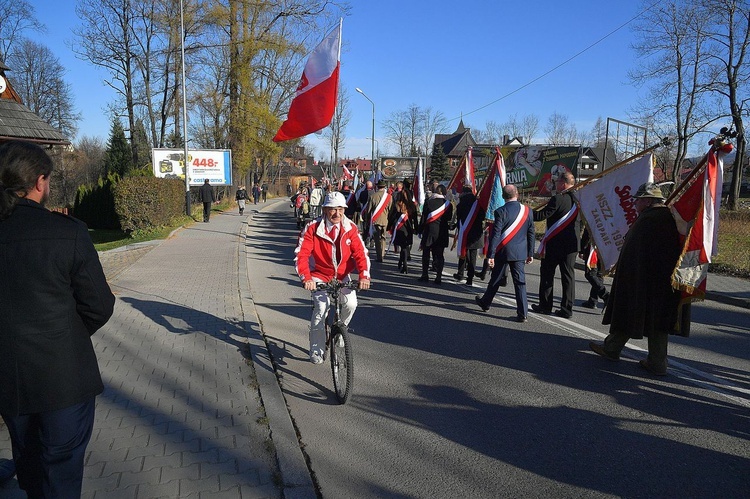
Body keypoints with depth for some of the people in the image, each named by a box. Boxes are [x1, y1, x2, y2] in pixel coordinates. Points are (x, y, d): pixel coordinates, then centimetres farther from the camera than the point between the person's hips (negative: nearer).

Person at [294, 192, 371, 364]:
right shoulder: (313, 228, -16)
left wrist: (364, 275, -29)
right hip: (320, 275, -2)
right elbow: (301, 254, -20)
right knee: (321, 308, -21)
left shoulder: (350, 228, -8)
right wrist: (306, 278, -34)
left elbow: (360, 252, -13)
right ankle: (316, 351, -2)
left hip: (343, 275, 3)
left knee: (351, 304, -20)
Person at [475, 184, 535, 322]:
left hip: (503, 251, -3)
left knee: (495, 279, 13)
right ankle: (522, 313, 3)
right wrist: (530, 253, 13)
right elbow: (531, 233, 5)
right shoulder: (527, 211, 1)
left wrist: (490, 255, -10)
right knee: (520, 282, 4)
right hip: (520, 252, 3)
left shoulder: (501, 212, -12)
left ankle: (485, 303, 33)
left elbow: (495, 235, -13)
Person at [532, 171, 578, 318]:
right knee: (568, 275, 7)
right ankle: (567, 309, 8)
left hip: (555, 243, -6)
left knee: (547, 273, 7)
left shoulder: (557, 199, -14)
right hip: (572, 244, 6)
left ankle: (545, 305, 12)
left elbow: (543, 215, -13)